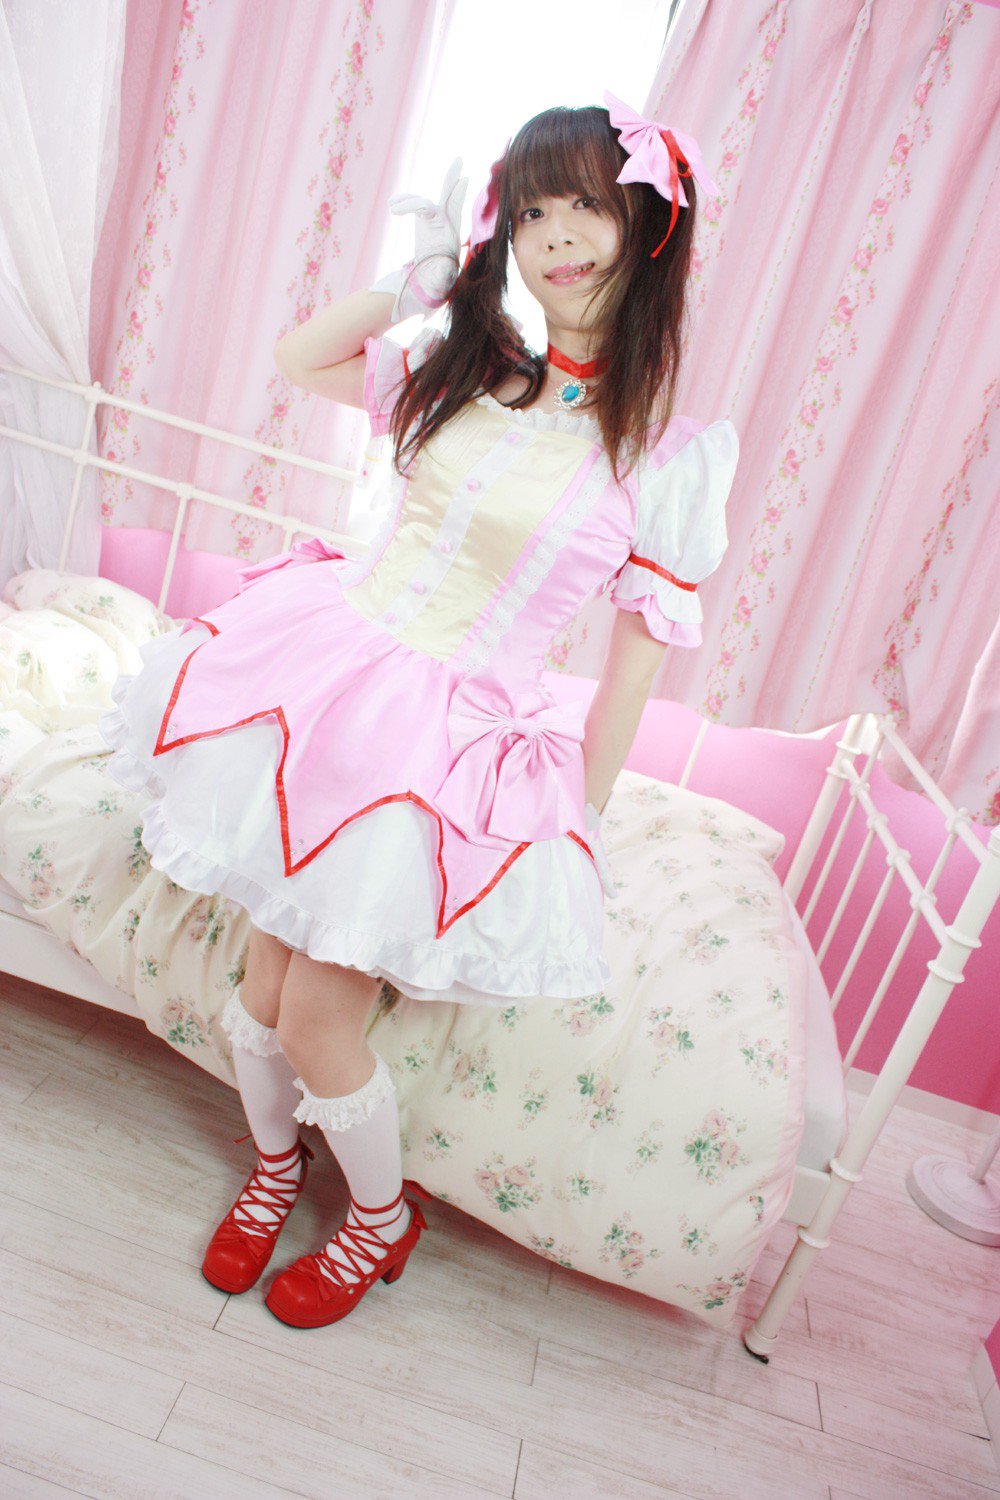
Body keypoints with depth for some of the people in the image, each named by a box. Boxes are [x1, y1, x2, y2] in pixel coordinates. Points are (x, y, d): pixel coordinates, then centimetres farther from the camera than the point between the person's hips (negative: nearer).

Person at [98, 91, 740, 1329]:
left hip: (451, 748, -4)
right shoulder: (459, 370, 4)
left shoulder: (667, 457, -7)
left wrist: (578, 830, 4)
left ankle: (383, 1215, 34)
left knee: (313, 1026, 0)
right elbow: (297, 359, 18)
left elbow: (635, 659, -2)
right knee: (262, 978, 12)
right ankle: (274, 1165, 45)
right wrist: (416, 280, 5)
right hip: (319, 676, 4)